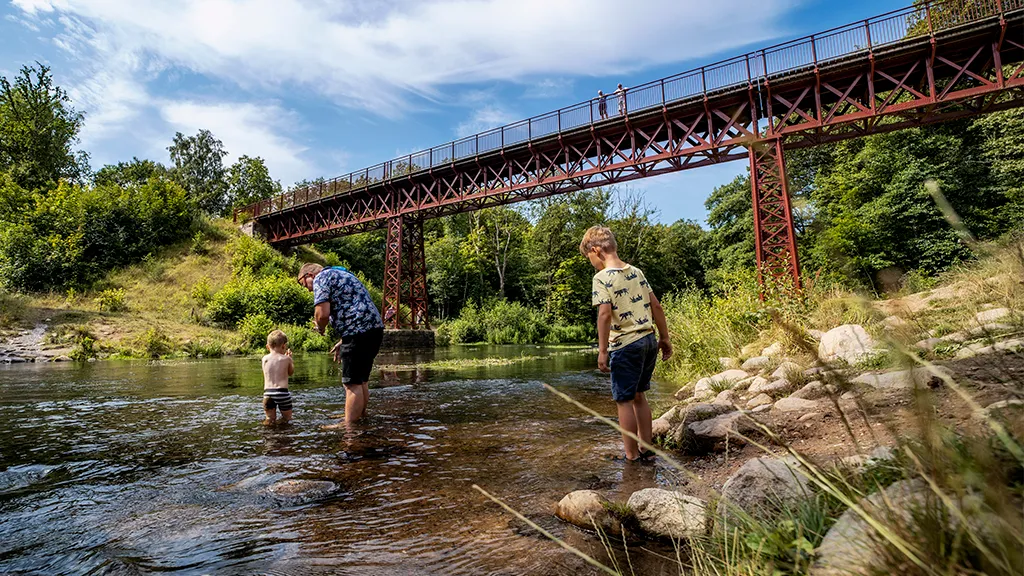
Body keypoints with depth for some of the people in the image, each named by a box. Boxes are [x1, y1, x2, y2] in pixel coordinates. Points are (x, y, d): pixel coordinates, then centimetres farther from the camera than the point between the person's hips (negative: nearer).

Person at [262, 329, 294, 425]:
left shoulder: (265, 359, 7)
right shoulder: (286, 359, -2)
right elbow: (291, 372, 15)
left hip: (267, 393, 3)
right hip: (282, 391, -3)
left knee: (270, 418, 21)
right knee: (287, 418, 16)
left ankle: (270, 420, -8)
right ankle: (283, 420, -13)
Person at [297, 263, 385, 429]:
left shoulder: (321, 278, -1)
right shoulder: (342, 275, 28)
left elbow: (323, 313, -16)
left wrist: (320, 328, 6)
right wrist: (342, 342, 27)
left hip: (359, 333, -9)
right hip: (374, 328, 9)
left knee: (352, 383, -4)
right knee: (361, 380, 19)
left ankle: (349, 426, 1)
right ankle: (360, 416, 29)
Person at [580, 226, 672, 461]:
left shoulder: (602, 277, -10)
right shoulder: (636, 272, 10)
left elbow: (605, 314, -20)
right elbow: (656, 305, 11)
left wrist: (602, 350, -16)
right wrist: (665, 338, 17)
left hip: (625, 345, -7)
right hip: (649, 340, 7)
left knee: (624, 400, 5)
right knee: (638, 396, 20)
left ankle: (632, 456, 14)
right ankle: (646, 449, 28)